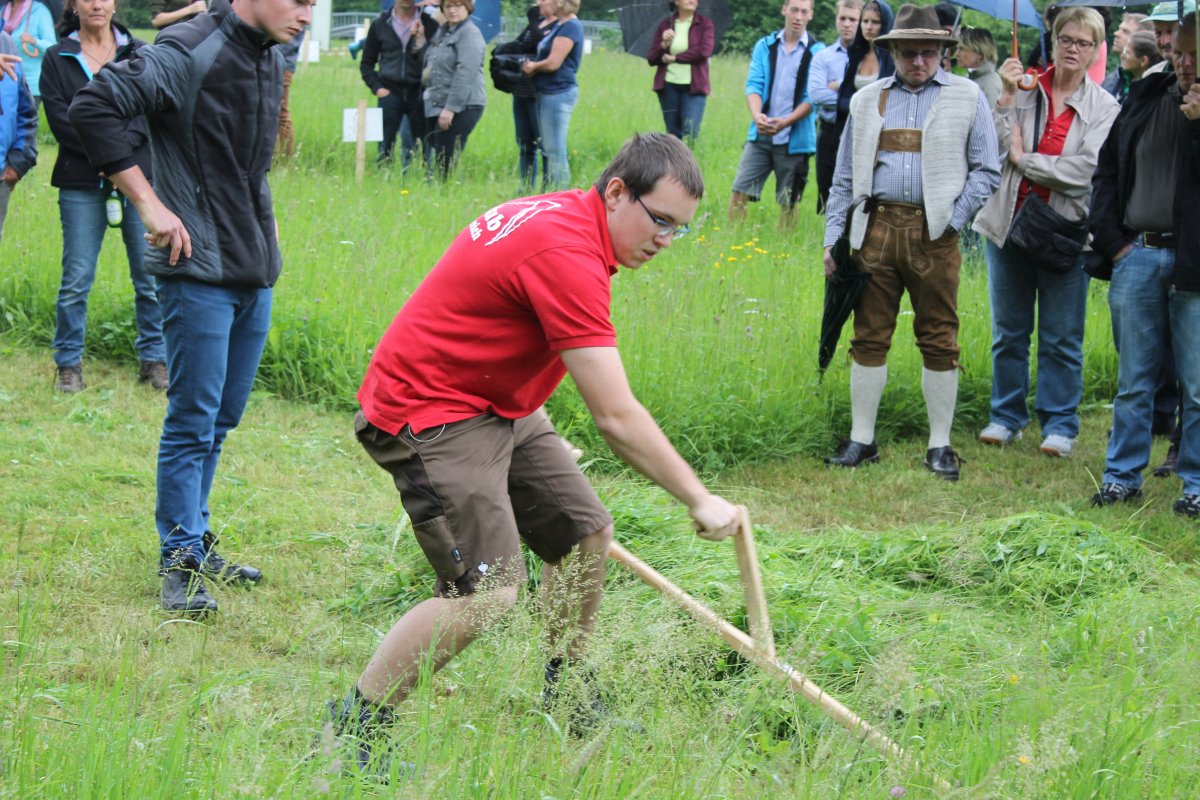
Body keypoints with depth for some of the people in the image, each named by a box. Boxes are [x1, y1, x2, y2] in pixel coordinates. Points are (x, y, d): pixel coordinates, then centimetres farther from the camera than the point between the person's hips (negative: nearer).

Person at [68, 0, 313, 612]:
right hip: (199, 268, -8)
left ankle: (196, 541, 27)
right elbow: (93, 107, -22)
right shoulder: (188, 54, -15)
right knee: (194, 420, -4)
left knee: (221, 419, 15)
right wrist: (149, 204, -20)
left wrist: (261, 212, 14)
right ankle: (180, 564, 3)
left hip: (256, 271, 8)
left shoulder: (271, 60, 11)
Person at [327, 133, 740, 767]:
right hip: (430, 413, -11)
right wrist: (699, 500, -21)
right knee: (487, 591, -20)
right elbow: (615, 416, -28)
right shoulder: (567, 255, -27)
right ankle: (348, 732, -8)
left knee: (585, 535, 13)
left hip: (497, 406, 11)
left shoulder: (564, 216, 5)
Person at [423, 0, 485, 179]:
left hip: (462, 108, -9)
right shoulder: (441, 31, 16)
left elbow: (465, 74, -20)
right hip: (436, 105, 9)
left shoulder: (469, 34, -12)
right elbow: (431, 64, 32)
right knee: (437, 160, 9)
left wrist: (451, 108, -23)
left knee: (446, 164, -10)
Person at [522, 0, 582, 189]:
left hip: (559, 93, -11)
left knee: (555, 151, -8)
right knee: (548, 149, 17)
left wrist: (533, 66, -2)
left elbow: (553, 62, -20)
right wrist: (533, 65, -1)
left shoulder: (570, 27, -16)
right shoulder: (558, 24, 14)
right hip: (548, 93, 11)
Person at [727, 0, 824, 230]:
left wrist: (785, 122, -20)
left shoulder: (817, 52, -1)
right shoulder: (765, 46, 8)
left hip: (794, 139, -2)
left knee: (788, 202, 4)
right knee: (739, 192, -4)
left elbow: (812, 98, -6)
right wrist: (757, 115, -19)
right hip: (760, 135, 2)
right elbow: (753, 84, 1)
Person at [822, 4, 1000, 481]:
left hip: (933, 232, -2)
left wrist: (952, 222, -6)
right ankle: (861, 440, 11)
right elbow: (844, 178, 16)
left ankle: (940, 446, 8)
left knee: (939, 342, 1)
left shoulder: (966, 98, 6)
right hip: (875, 225, 2)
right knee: (869, 335, 3)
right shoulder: (867, 101, 14)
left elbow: (986, 171, 4)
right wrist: (834, 239, 7)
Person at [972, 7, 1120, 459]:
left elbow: (1086, 169, -13)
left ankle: (1060, 423, 12)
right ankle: (1007, 416, 22)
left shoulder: (1103, 108, -1)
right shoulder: (1025, 90, 1)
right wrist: (1007, 97, -15)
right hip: (1009, 225, 2)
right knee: (1008, 332, 11)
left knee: (1061, 338, 3)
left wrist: (1024, 159, -9)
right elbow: (993, 148, -8)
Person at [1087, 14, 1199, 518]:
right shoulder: (1144, 99, 10)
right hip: (1137, 254, 4)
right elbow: (1107, 170, 15)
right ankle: (1122, 476, 19)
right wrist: (1112, 240, 6)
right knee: (1133, 380, 11)